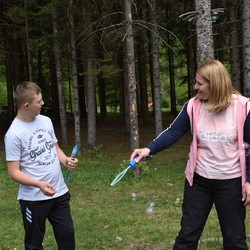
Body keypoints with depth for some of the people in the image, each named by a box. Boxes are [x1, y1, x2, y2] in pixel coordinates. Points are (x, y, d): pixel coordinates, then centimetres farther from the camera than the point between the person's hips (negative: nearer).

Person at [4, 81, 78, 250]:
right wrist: (39, 184, -32)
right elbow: (14, 172, -18)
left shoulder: (46, 121, 2)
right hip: (34, 199, -6)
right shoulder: (14, 134, -19)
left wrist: (66, 160, -7)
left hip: (59, 192, 6)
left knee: (67, 234, 17)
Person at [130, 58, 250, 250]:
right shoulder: (193, 106, -4)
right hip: (199, 180, 3)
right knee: (188, 234, 12)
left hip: (231, 182, -2)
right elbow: (174, 132, -5)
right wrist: (149, 149, -18)